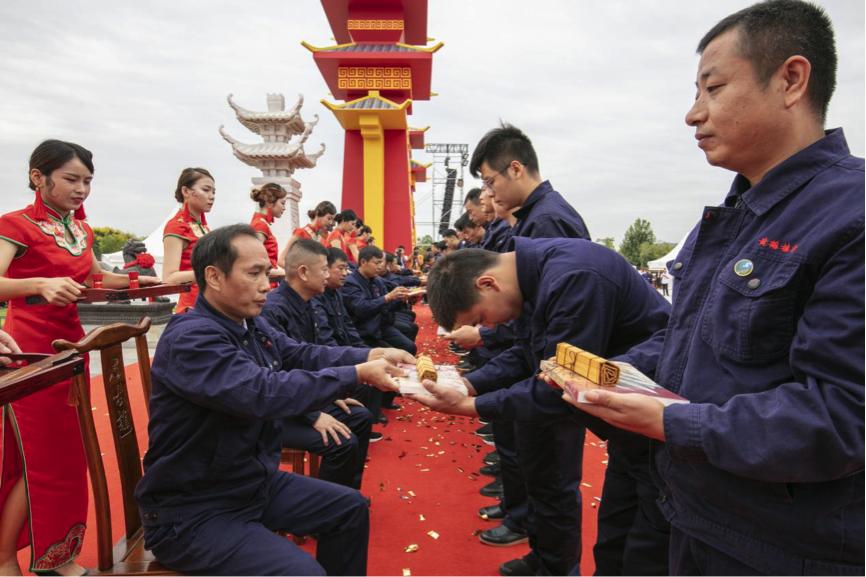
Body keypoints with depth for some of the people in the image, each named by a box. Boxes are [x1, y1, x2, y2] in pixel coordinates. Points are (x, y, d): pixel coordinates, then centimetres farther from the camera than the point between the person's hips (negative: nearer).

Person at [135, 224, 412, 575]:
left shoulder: (252, 325, 4)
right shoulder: (190, 338, -27)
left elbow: (302, 355, 2)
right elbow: (265, 392, -37)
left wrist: (370, 355, -13)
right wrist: (358, 374, -32)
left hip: (257, 482, 9)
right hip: (194, 512, -9)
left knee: (350, 508, 12)